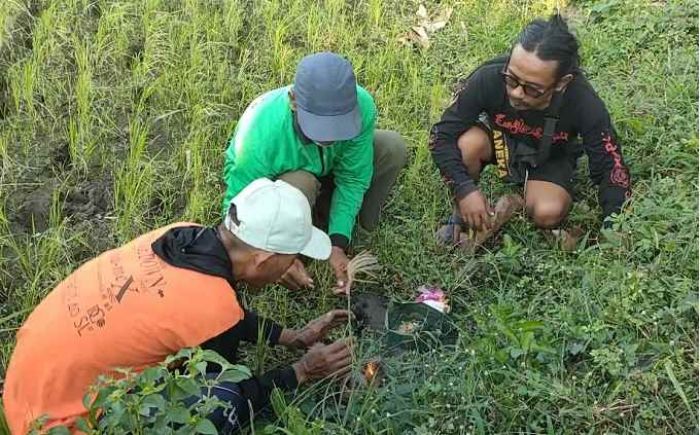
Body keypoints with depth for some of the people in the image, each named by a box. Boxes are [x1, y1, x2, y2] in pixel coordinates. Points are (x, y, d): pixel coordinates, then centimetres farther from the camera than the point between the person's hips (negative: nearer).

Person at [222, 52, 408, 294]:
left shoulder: (361, 106, -32)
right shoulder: (261, 136, -42)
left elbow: (352, 179, -21)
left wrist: (337, 244, -29)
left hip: (323, 168, 4)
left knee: (393, 148, -16)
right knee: (299, 185, -39)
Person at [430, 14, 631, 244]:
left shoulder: (585, 104, -34)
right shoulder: (488, 78, -35)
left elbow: (612, 169, -23)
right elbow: (442, 135, -26)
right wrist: (464, 189, -38)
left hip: (550, 158, 0)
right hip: (499, 141, 1)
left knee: (548, 214, -28)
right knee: (469, 143, -33)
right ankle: (462, 216, -7)